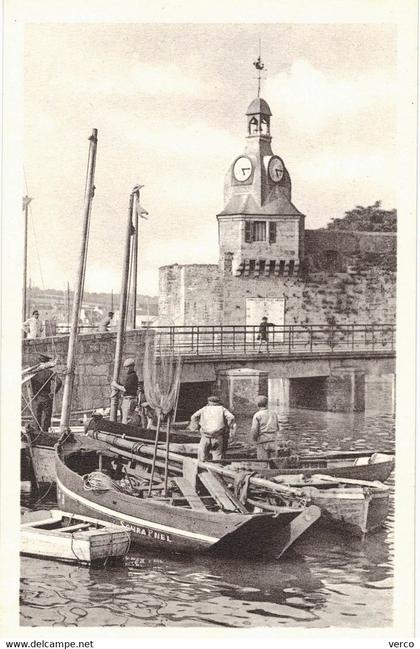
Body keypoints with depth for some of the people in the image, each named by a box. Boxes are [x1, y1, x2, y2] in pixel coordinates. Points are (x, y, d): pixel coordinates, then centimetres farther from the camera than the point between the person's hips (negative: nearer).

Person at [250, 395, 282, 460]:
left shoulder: (257, 415, -7)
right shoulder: (273, 413, 9)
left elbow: (254, 430, -10)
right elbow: (278, 428, 14)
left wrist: (255, 439, 8)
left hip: (263, 441, -5)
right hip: (273, 441, 5)